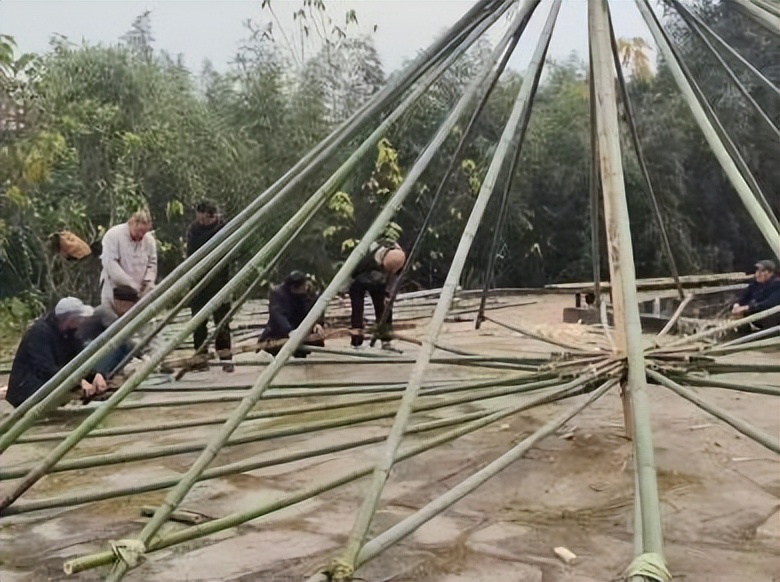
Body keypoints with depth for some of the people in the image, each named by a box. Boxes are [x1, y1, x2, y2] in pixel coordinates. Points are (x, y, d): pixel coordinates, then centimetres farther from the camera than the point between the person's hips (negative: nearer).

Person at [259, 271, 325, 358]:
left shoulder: (308, 291, -9)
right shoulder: (277, 293, -23)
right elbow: (277, 315, -36)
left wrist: (318, 323, -36)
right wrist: (289, 331, -53)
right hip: (279, 333, -4)